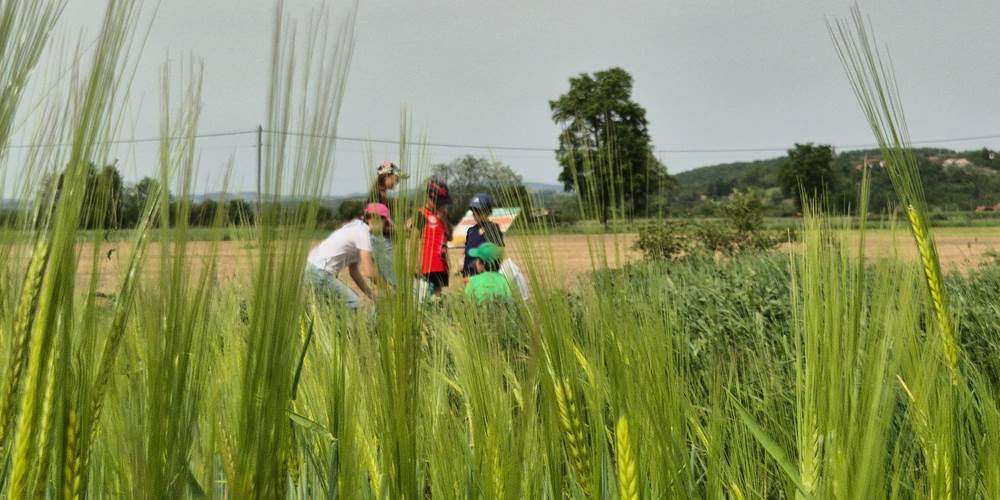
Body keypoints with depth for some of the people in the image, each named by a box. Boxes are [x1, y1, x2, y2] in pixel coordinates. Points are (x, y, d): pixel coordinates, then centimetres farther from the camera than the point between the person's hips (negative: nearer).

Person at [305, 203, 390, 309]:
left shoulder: (356, 228, 16)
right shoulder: (363, 232, -13)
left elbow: (354, 271, 16)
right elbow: (369, 272, -19)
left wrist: (371, 295, 13)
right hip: (320, 272, -10)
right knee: (354, 304, -10)